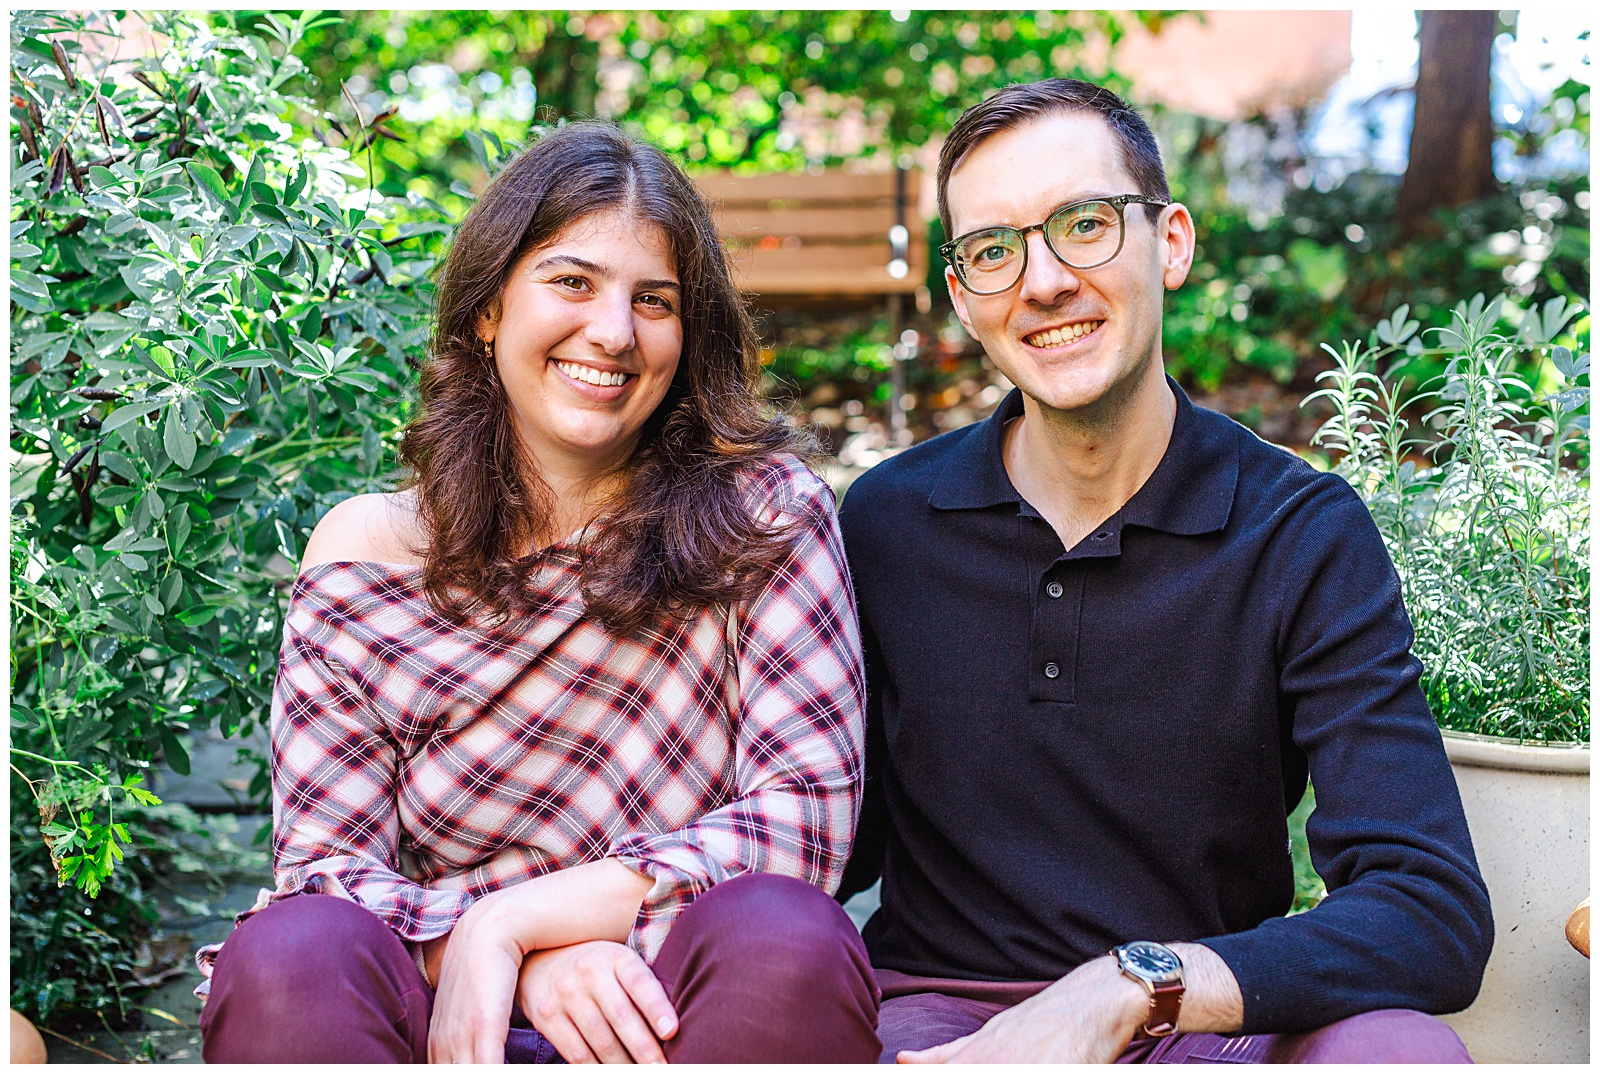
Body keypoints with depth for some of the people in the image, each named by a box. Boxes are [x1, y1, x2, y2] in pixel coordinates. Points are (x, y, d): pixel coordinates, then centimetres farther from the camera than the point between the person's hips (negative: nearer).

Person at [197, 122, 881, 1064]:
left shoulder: (766, 514, -2)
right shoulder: (365, 556, 2)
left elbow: (808, 817, -10)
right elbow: (325, 868, -2)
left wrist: (509, 921, -16)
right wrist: (538, 959, -21)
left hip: (675, 1015, 0)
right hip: (451, 1024, 1)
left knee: (780, 939, -32)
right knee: (290, 954, -29)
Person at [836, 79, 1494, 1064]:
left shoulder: (1305, 537, -5)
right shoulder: (885, 523, 1)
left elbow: (1437, 917, -13)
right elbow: (841, 844, 8)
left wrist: (1130, 987, -25)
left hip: (1210, 1021, 0)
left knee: (1396, 1045, -32)